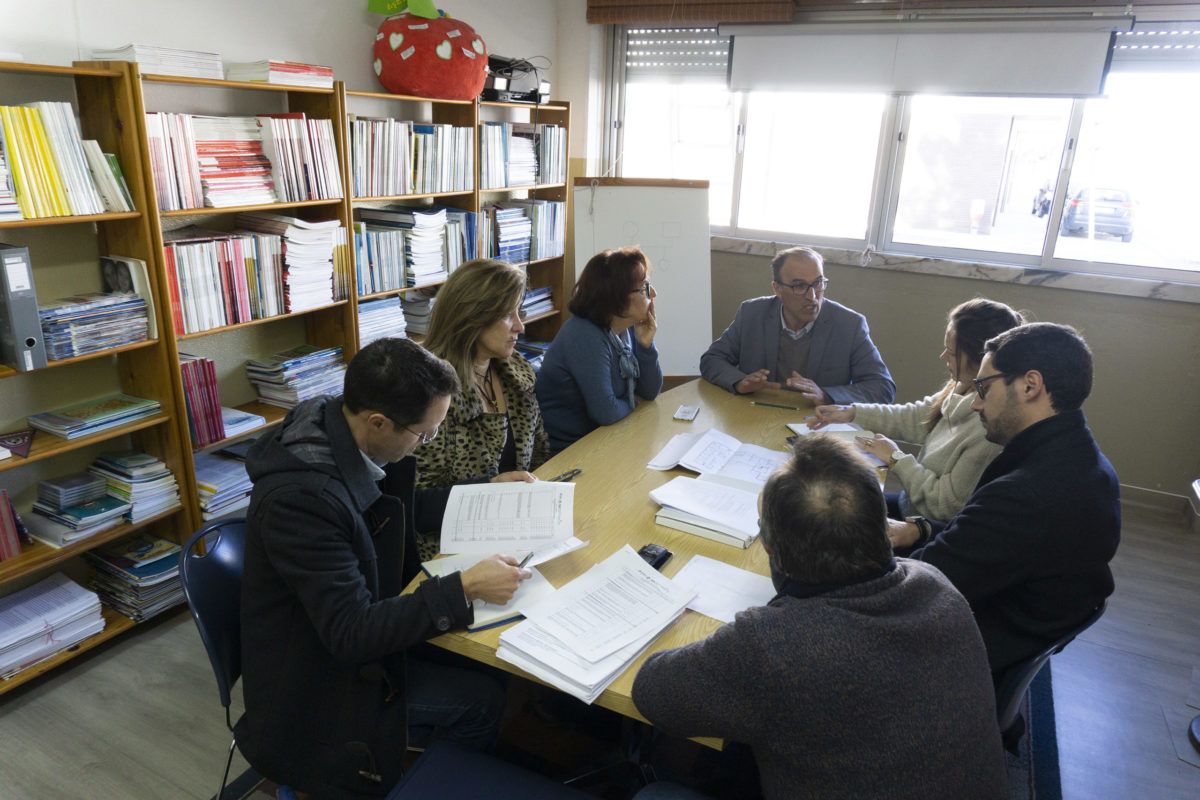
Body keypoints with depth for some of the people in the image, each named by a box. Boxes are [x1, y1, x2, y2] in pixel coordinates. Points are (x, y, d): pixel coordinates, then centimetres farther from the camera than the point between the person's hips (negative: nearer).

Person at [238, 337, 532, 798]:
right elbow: (351, 633, -31)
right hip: (315, 680, -7)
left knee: (478, 670, 2)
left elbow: (395, 507, 10)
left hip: (355, 628, 7)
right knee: (480, 700, -8)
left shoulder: (347, 432, -10)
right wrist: (465, 587, -31)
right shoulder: (299, 496, -35)